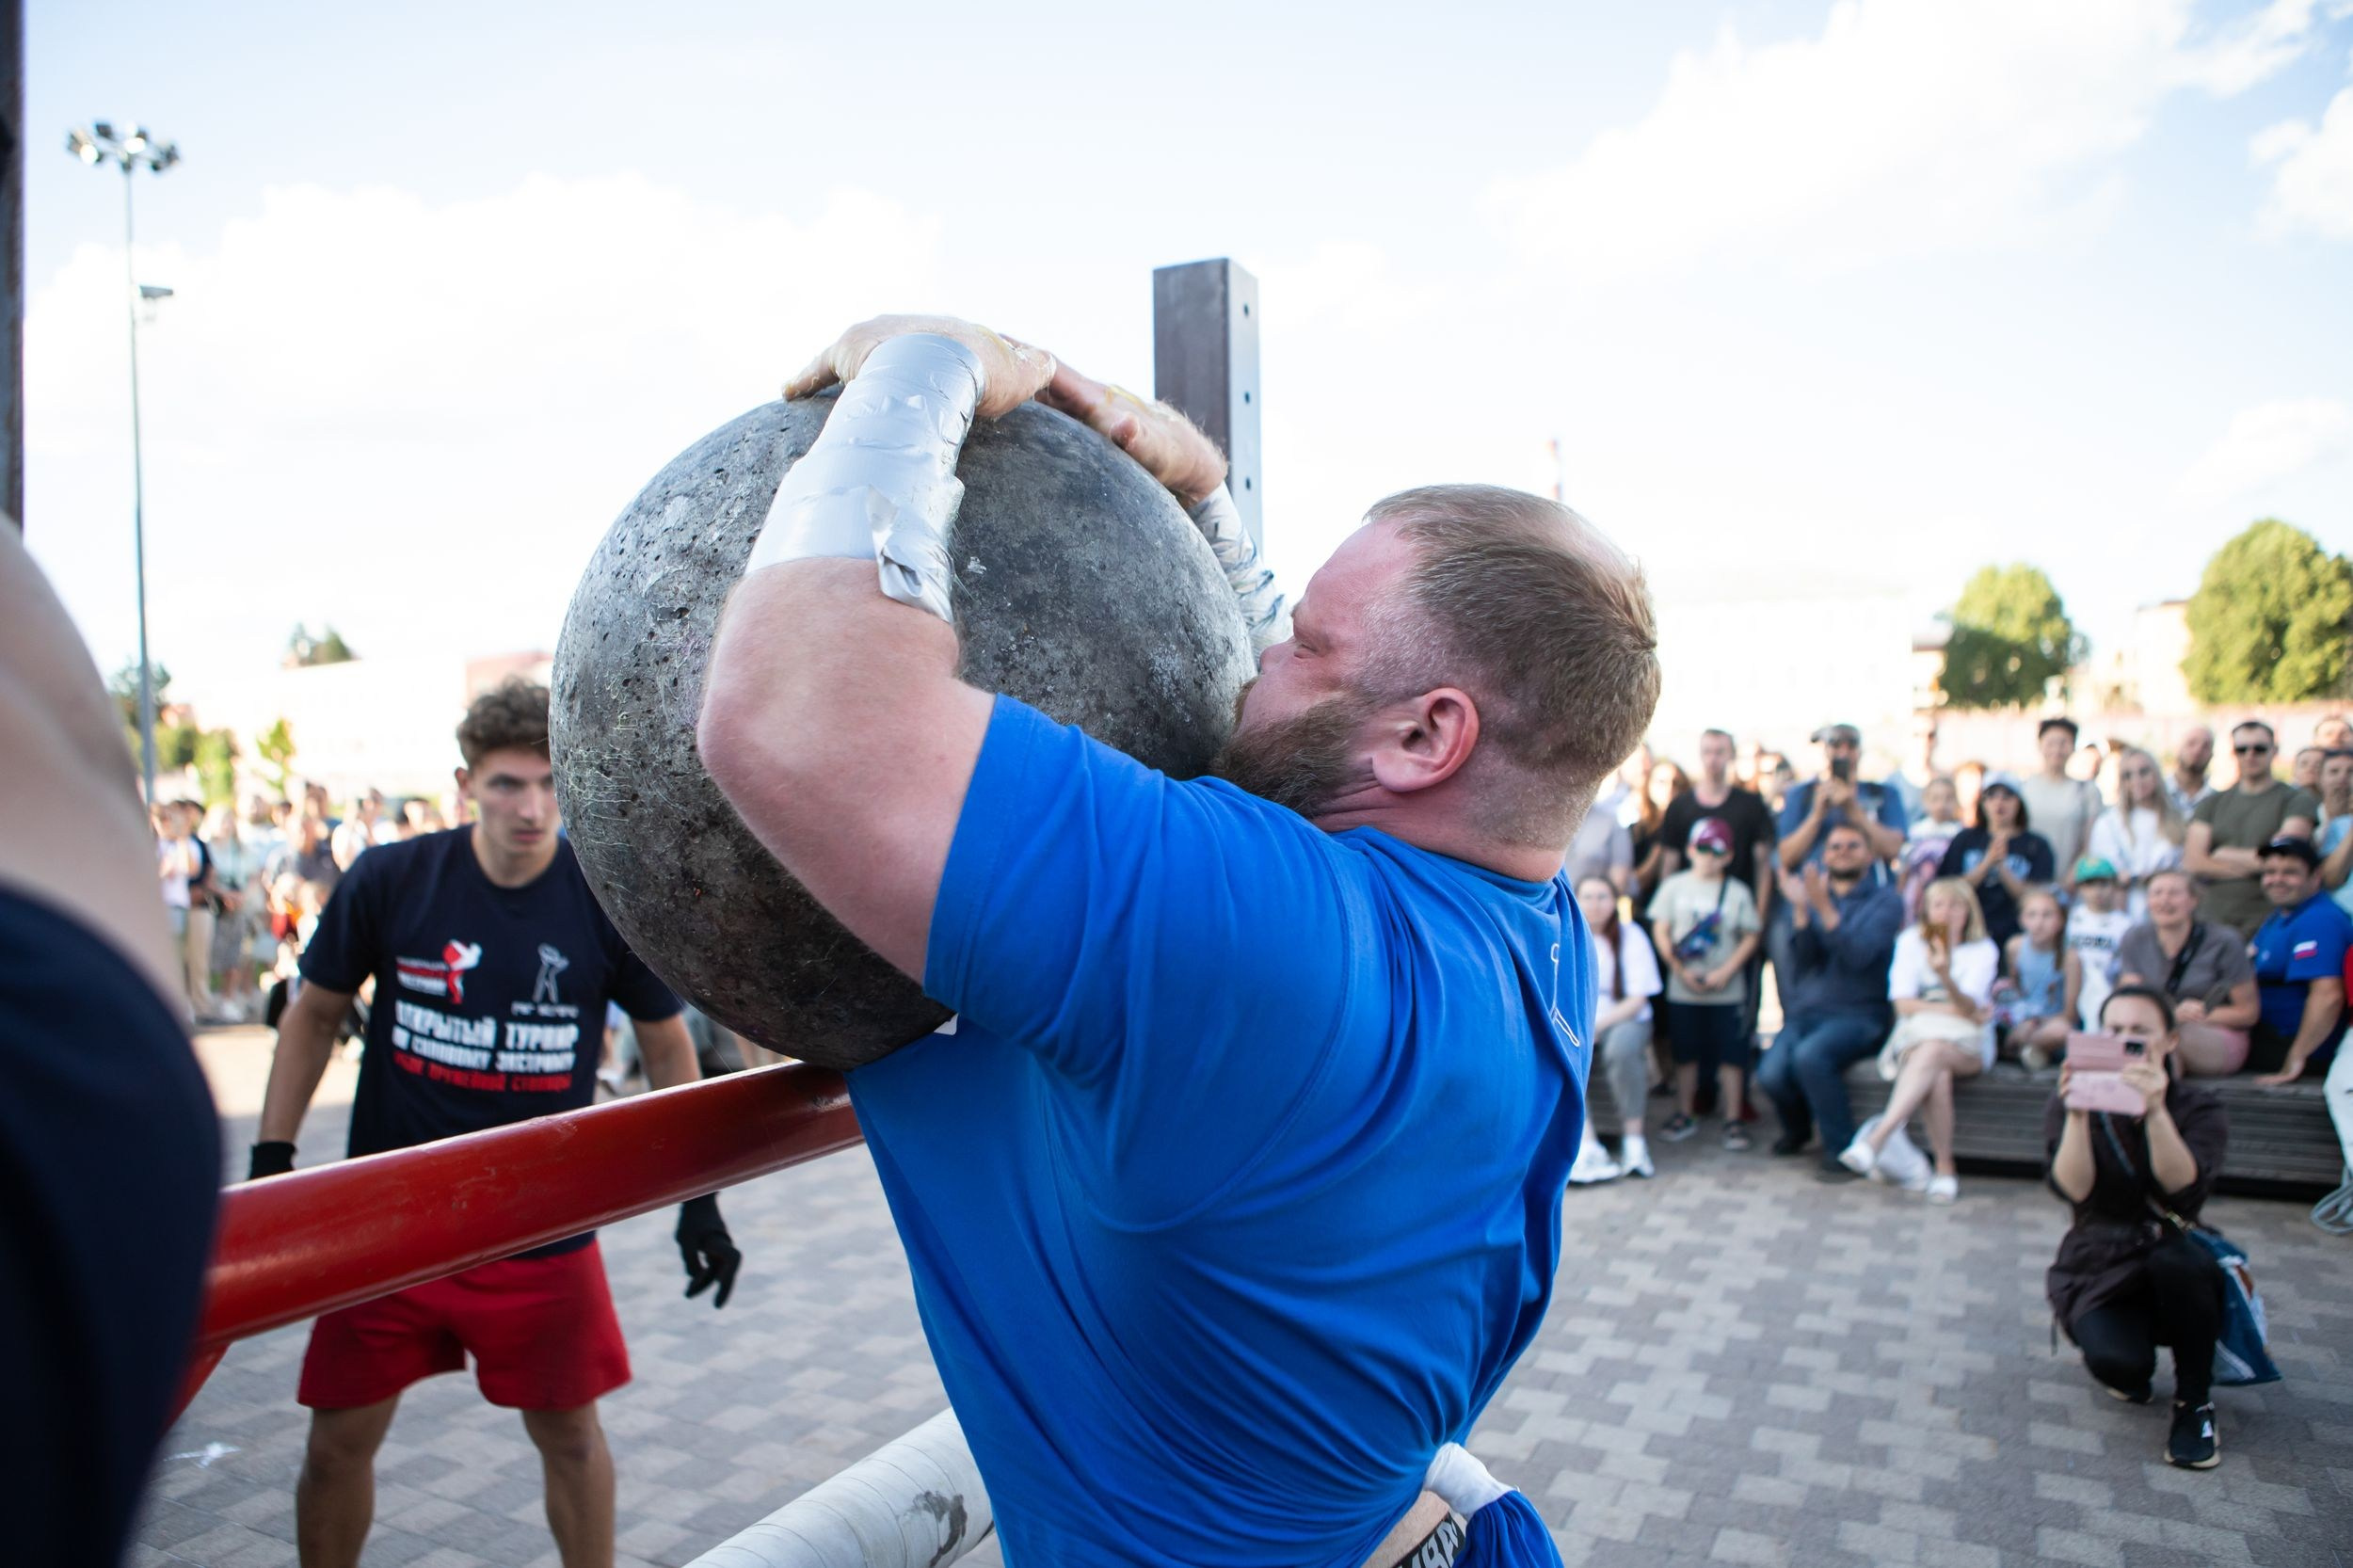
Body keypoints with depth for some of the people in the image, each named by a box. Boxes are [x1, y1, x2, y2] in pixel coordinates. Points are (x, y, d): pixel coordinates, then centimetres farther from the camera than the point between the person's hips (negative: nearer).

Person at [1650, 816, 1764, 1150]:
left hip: (1727, 992, -1)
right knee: (1685, 1054, 10)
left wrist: (1726, 971, -11)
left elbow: (1751, 936, 1)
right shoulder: (1674, 885, 4)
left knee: (1731, 1056, 0)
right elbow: (1661, 931, 2)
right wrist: (1681, 971, -8)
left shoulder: (1737, 891, 2)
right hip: (1683, 989, 1)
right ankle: (1685, 1115, 23)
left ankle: (1733, 1121, 11)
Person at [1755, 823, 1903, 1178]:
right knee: (1771, 1074, -21)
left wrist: (1826, 908, -25)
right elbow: (1802, 960, -1)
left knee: (1810, 1055, -33)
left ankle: (1841, 1148, -13)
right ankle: (1797, 1128, 14)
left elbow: (1860, 955, -16)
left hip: (1859, 1014, -4)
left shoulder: (1885, 900, 2)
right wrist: (1800, 909, -14)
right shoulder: (1812, 894, 13)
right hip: (1806, 1012, 4)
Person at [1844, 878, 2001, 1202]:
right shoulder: (1911, 941, 9)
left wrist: (1946, 976, -33)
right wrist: (1956, 1009, -10)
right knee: (1938, 1077, -36)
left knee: (1933, 1051, -38)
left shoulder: (1983, 950, 5)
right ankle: (1944, 1168, -30)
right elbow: (1904, 1003, 0)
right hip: (1917, 1034, 1)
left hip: (1967, 1044, -1)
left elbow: (1970, 1007, -12)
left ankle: (1877, 1138, -49)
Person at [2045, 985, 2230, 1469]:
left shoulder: (2200, 1110, -3)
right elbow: (2074, 1189, -19)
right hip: (2099, 1270, 0)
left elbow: (2184, 1189, -24)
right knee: (2116, 1362, -31)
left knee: (2176, 1260, -37)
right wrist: (2077, 1114, -32)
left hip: (2175, 1258, 0)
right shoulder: (2072, 1105, -2)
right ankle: (2133, 1373, 11)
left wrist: (2156, 1113, -38)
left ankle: (2195, 1402, -11)